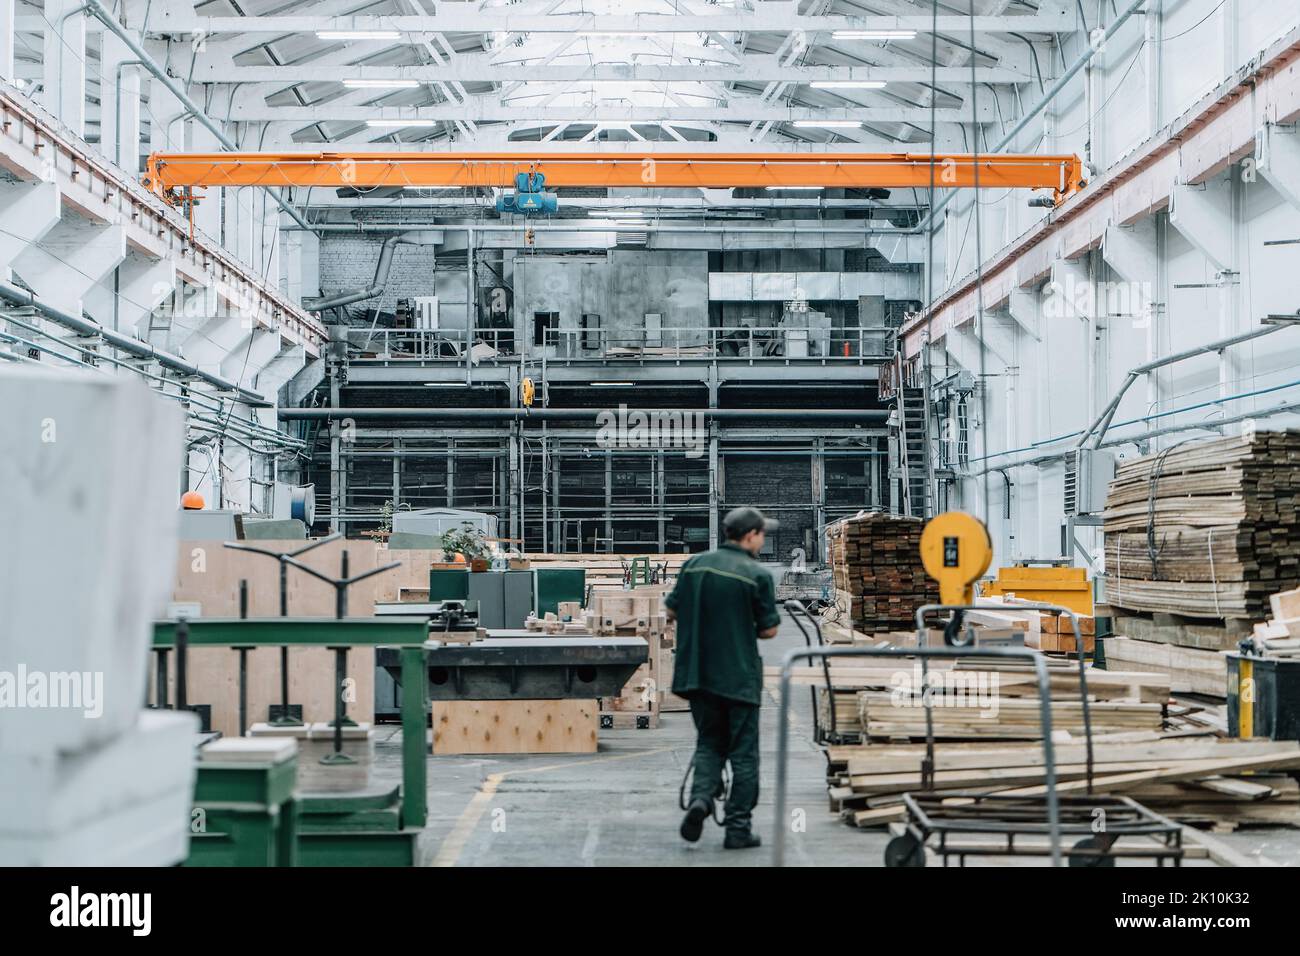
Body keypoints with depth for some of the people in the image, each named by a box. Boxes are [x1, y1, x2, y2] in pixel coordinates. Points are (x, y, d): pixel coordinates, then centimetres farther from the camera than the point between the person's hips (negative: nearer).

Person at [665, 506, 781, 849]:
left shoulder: (695, 564, 4)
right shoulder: (758, 575, -10)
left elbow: (671, 611, 10)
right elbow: (768, 630, -5)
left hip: (698, 674, 4)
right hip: (740, 676, -4)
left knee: (709, 743, 17)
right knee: (743, 753, 7)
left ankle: (700, 798, -8)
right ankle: (738, 828, 9)